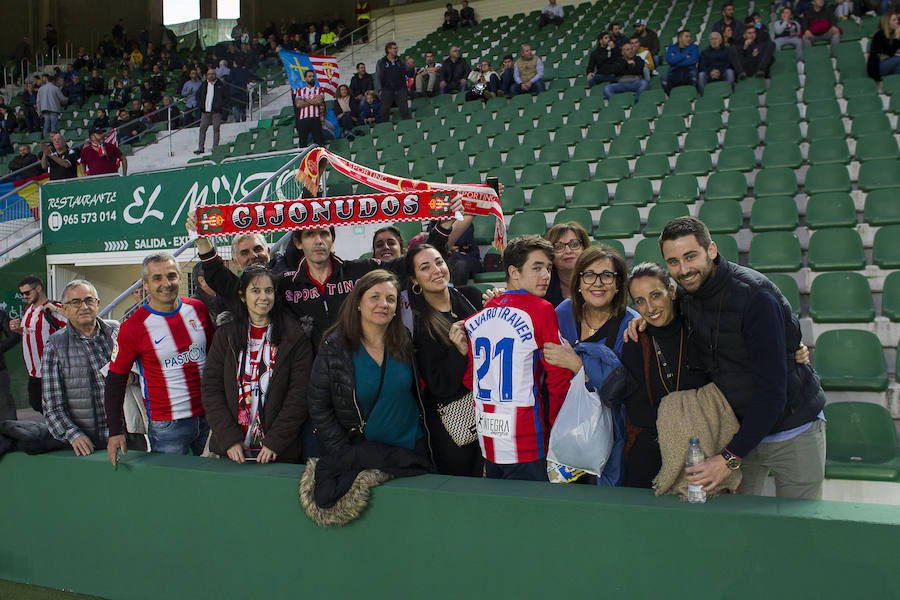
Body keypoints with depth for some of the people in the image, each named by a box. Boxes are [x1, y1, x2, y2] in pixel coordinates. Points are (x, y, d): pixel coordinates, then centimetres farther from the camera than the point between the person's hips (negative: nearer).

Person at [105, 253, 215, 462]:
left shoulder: (198, 309, 2)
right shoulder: (133, 327, -9)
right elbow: (115, 380, -2)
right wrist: (115, 432, -7)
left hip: (208, 417, 4)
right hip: (167, 427, -4)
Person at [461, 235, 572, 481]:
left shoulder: (482, 314, 7)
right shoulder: (541, 309, -10)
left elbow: (472, 379, 10)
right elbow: (558, 375, -8)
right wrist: (553, 424, 4)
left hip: (487, 439, 7)